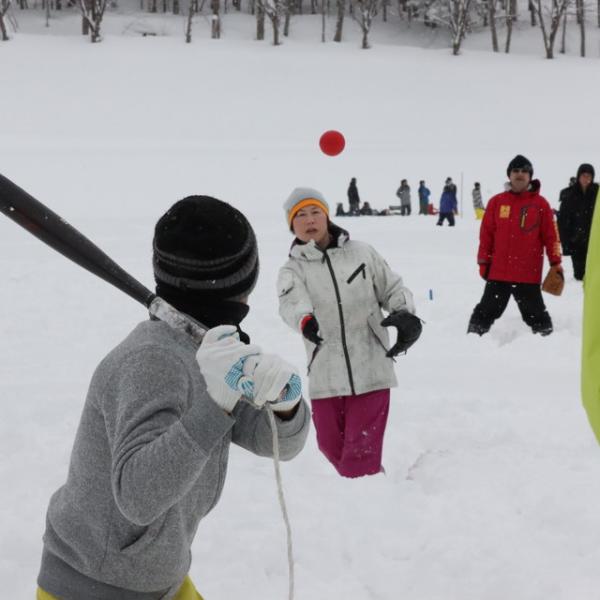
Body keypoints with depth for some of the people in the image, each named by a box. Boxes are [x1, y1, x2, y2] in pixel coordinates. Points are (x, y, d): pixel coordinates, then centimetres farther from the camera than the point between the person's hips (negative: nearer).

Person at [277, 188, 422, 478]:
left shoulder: (361, 253, 5)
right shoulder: (292, 270, 2)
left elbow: (393, 289, 13)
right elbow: (292, 301, -21)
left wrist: (405, 316, -8)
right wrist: (304, 319, -44)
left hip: (370, 371, -2)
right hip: (326, 377, 2)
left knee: (361, 453, -8)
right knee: (332, 446, 15)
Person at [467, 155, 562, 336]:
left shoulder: (540, 203, 1)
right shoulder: (497, 202, 4)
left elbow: (550, 234, 2)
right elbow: (486, 233, 6)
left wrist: (556, 262, -2)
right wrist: (483, 261, 4)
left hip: (529, 274, -1)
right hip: (498, 272, 1)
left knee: (535, 313, 8)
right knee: (487, 310, 8)